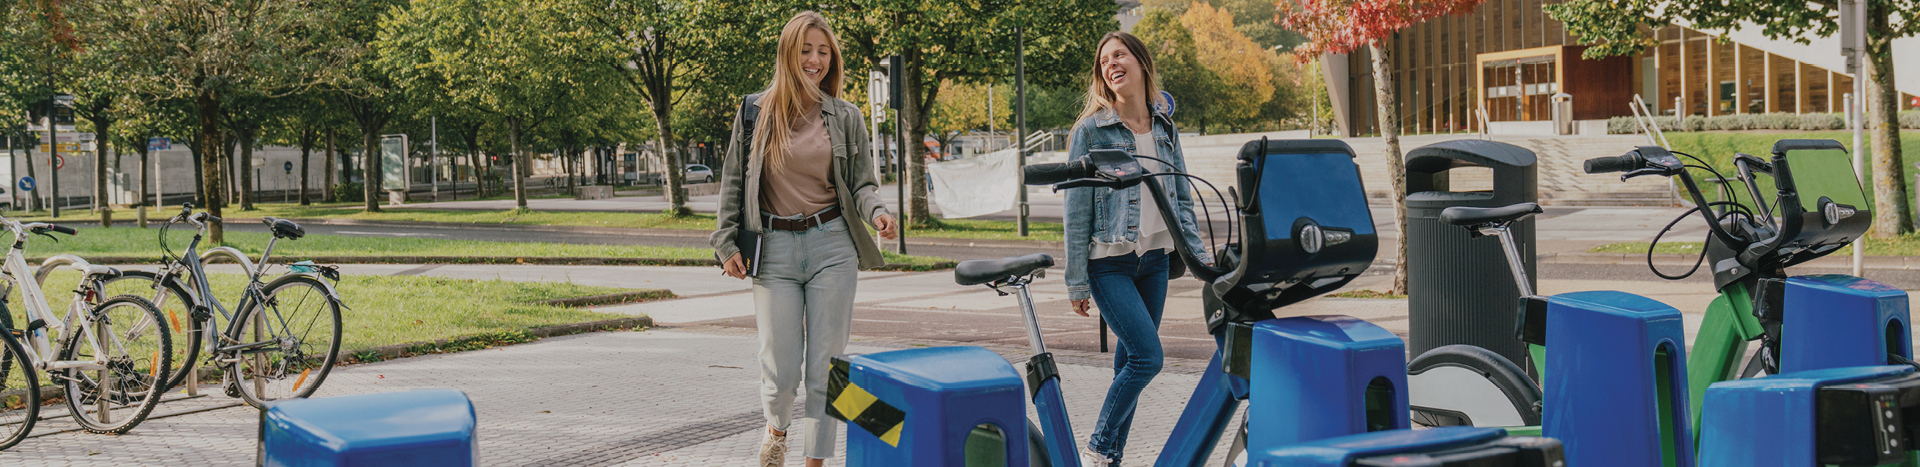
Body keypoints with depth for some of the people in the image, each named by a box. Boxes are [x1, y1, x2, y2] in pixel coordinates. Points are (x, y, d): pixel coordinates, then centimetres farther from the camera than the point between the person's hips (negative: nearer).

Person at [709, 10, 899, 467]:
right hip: (774, 249, 0)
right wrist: (727, 243, 4)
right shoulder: (755, 111, 5)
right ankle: (777, 427, 32)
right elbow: (733, 181, 10)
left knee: (825, 366, 0)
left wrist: (877, 212, -15)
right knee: (781, 368, -1)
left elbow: (862, 182, 7)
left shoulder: (846, 117, 6)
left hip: (831, 245, 0)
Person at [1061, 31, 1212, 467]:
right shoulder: (1091, 131, -7)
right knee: (1147, 358, -15)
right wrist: (1076, 282, -9)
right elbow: (1077, 209, -7)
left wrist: (1200, 255, 4)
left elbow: (1181, 198, 14)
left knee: (1130, 361, 8)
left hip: (1155, 259, 5)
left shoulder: (1165, 128, 8)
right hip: (1110, 264, -5)